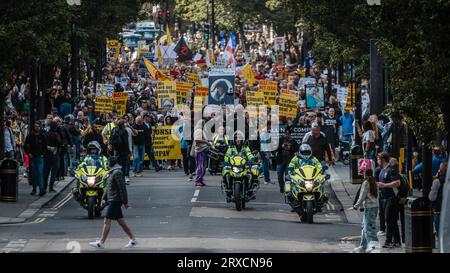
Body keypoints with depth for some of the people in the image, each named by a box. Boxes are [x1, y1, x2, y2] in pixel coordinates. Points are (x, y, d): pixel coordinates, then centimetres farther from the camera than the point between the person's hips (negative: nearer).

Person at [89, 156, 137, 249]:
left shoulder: (117, 173, -15)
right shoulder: (112, 173, 17)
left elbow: (122, 188, -18)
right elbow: (108, 187, 24)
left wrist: (125, 201, -19)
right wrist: (104, 198, 17)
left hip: (115, 201, -10)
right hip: (111, 200, 10)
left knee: (107, 221, -7)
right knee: (121, 221, 11)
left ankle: (101, 243, -6)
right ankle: (133, 239, 14)